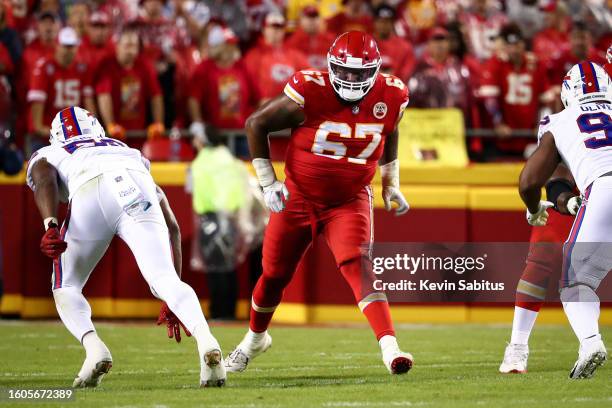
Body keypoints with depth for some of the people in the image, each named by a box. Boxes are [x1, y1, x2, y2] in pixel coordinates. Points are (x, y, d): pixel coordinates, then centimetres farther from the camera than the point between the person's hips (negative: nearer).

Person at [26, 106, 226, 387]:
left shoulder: (47, 156, 37)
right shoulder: (130, 154, 44)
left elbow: (44, 178, 8)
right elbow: (172, 227, 36)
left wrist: (50, 227, -9)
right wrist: (171, 301, 36)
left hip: (90, 195, -2)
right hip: (136, 194, 2)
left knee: (66, 287, 17)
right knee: (165, 280, -6)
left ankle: (94, 348, -9)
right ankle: (204, 339, -35)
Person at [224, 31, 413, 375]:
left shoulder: (391, 97, -11)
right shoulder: (310, 93, -22)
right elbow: (256, 124, -9)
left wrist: (392, 185, 13)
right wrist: (268, 182, -9)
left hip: (349, 202, 0)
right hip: (299, 198, 0)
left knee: (358, 267, -25)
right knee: (275, 275, 13)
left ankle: (390, 347, -36)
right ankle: (255, 338, 42)